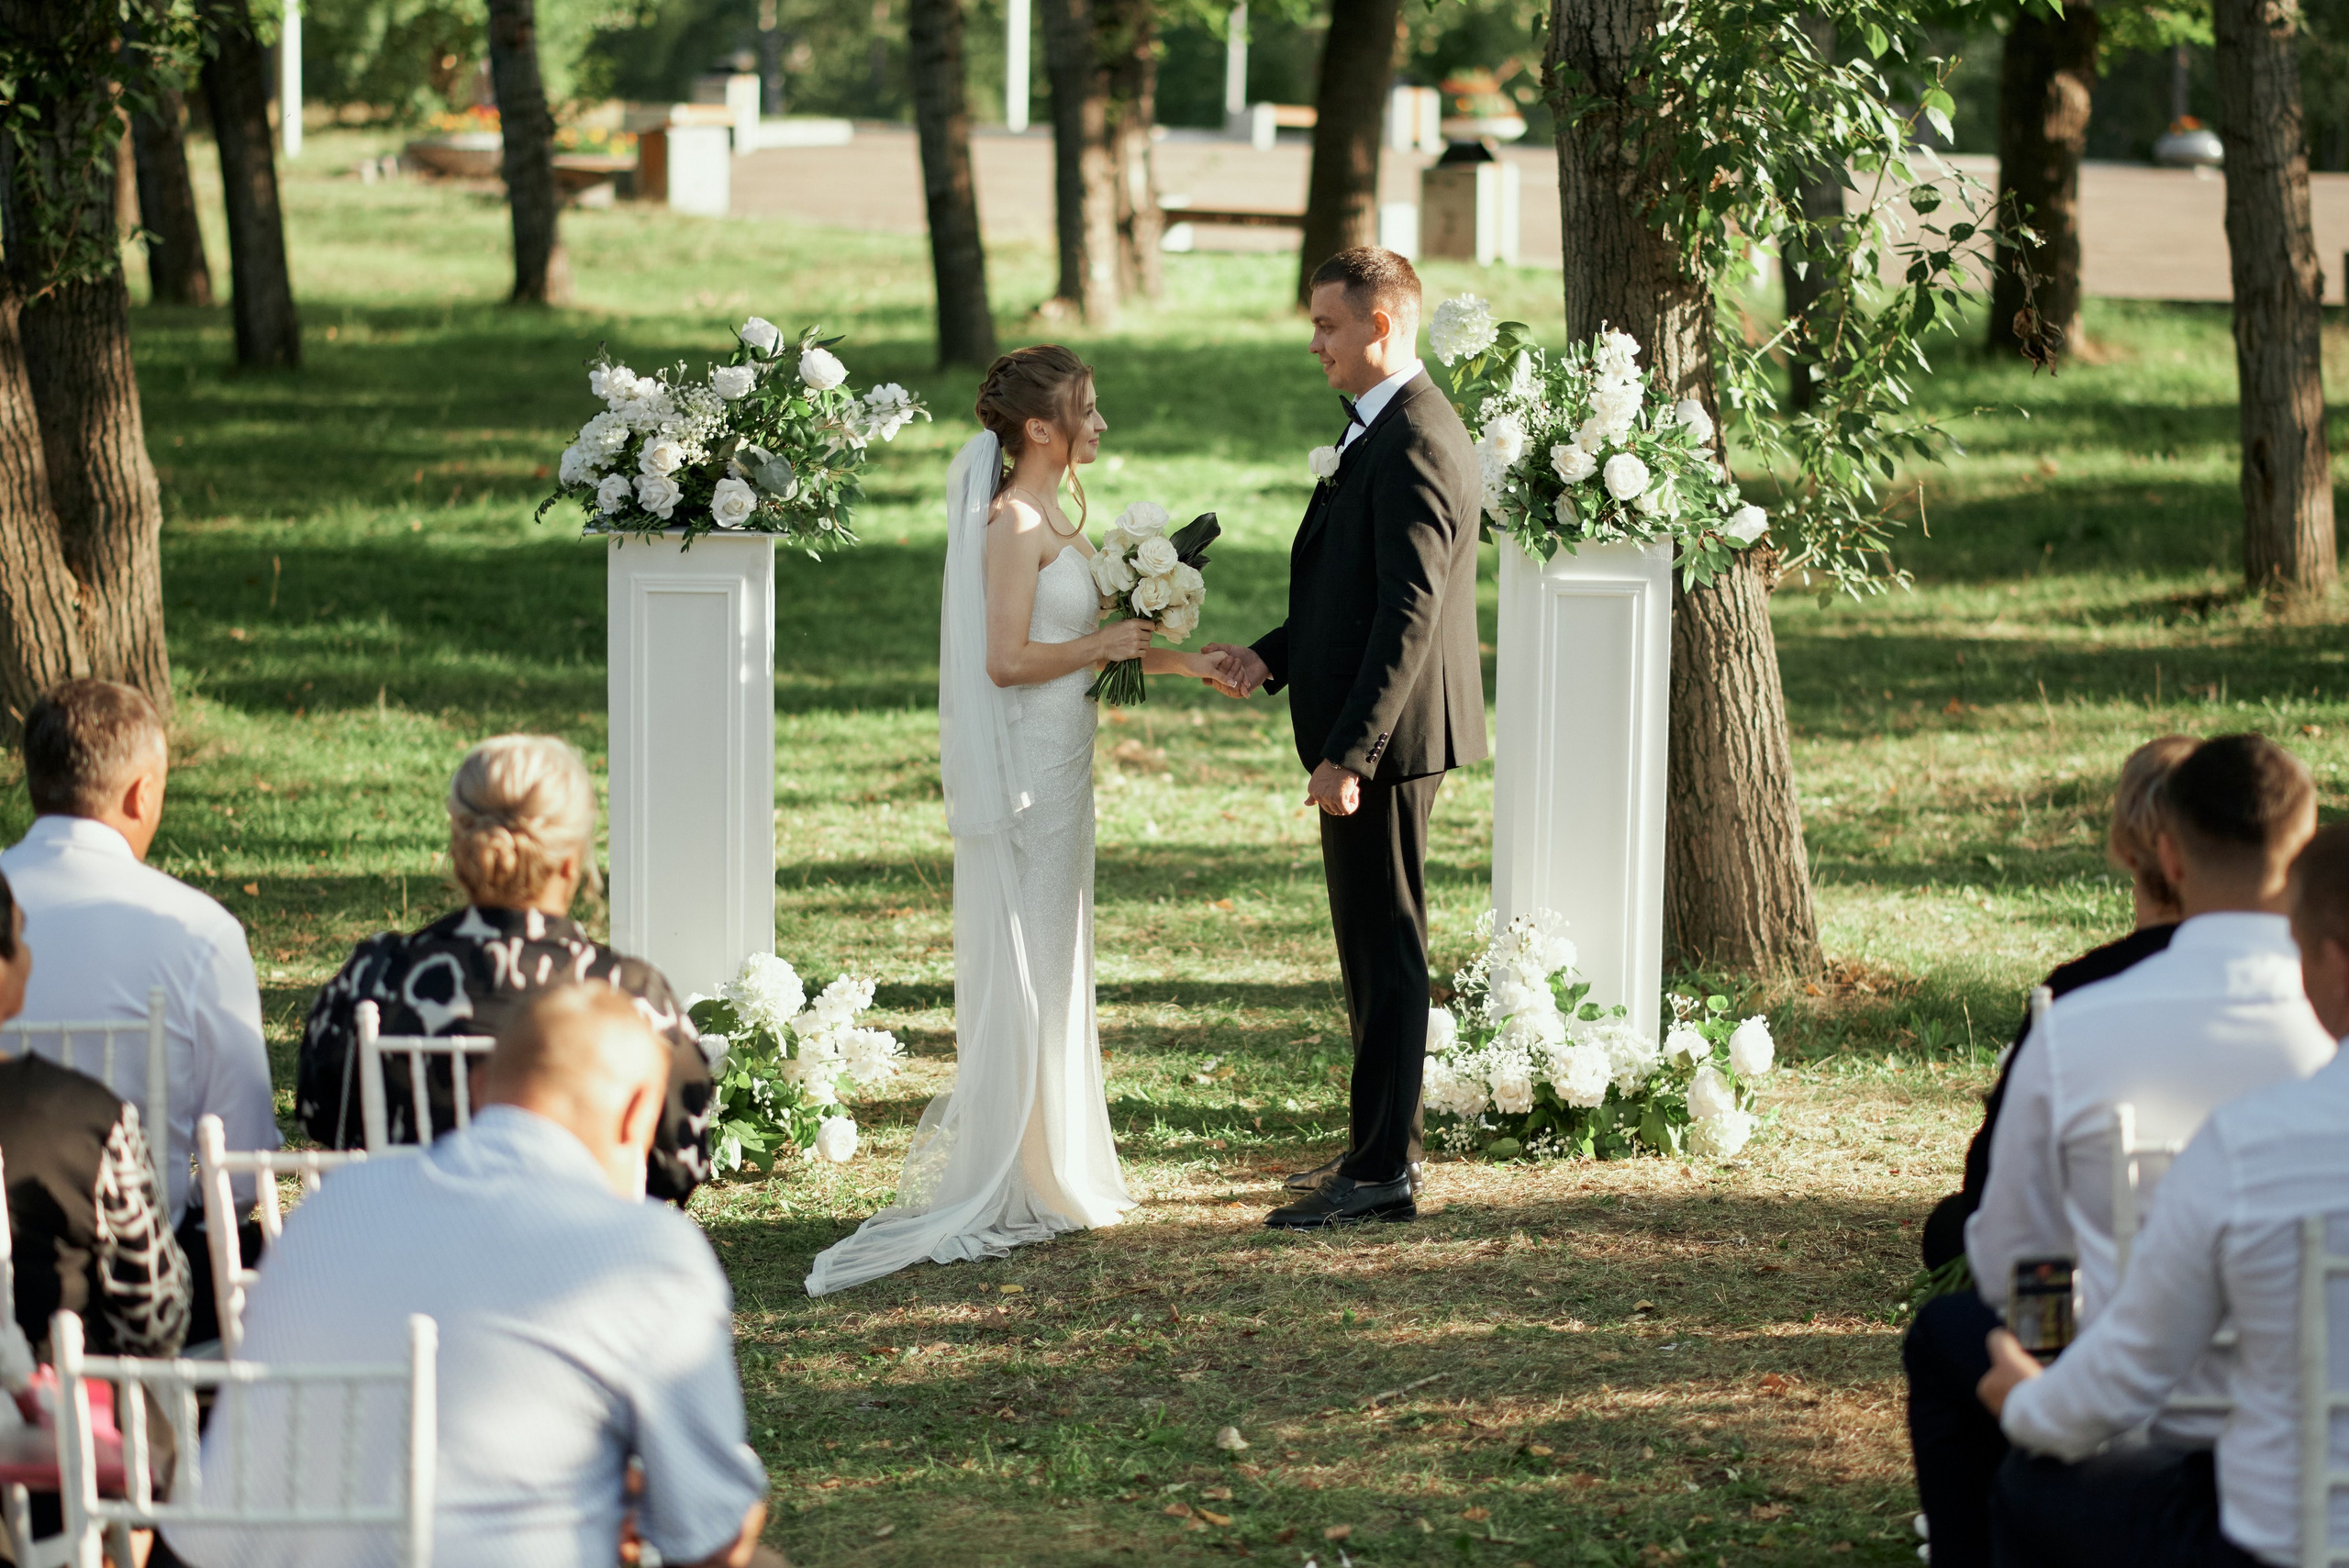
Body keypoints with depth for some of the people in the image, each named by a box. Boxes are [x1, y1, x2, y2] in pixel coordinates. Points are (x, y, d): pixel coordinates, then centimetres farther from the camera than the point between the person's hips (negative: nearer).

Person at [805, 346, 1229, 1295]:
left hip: (1056, 769, 10)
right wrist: (1104, 646, -12)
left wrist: (1181, 662, 17)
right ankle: (993, 1190, -2)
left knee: (1053, 968, 13)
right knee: (1021, 972, -6)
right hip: (1026, 771, -10)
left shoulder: (1049, 520, 13)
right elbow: (1010, 659, -22)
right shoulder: (1015, 522, -16)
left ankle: (1046, 1175, 20)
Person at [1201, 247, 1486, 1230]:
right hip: (1362, 733, 11)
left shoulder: (1414, 443, -19)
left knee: (1385, 947, -5)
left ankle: (1382, 1172, -1)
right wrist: (1273, 656, 8)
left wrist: (1349, 753, -26)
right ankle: (1377, 1148, 25)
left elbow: (1410, 611, -24)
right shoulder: (1381, 430, 15)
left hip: (1385, 739, -11)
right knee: (1374, 946, 17)